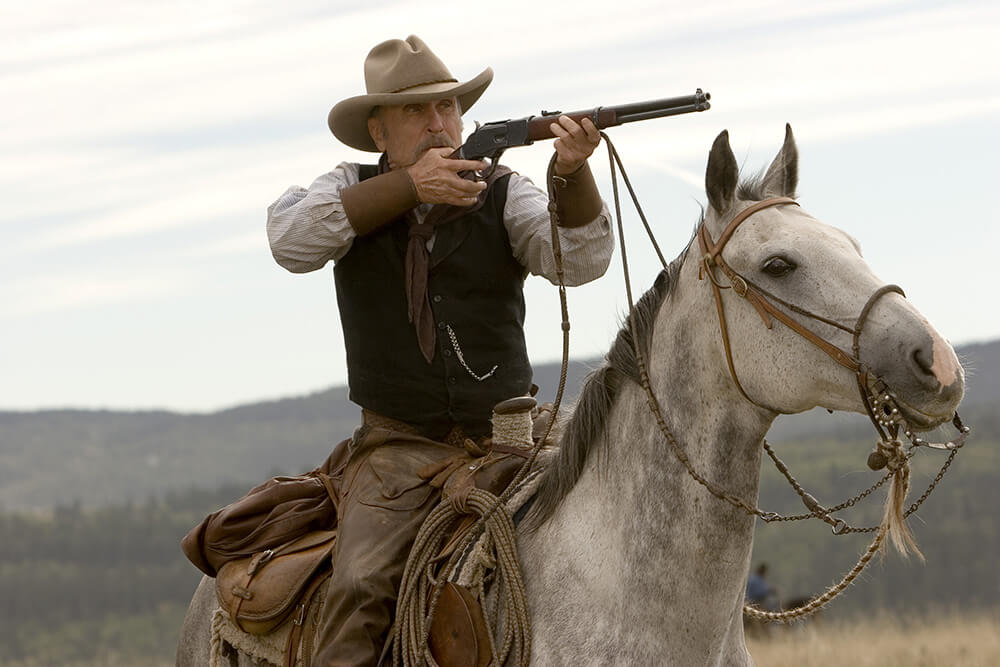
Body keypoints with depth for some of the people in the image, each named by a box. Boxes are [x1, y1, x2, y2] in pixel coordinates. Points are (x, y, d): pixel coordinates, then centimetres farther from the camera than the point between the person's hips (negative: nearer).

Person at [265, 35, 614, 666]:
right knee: (364, 588, -26)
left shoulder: (503, 195, 5)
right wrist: (409, 185, -19)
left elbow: (580, 257, -12)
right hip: (400, 448, -1)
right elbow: (291, 237, -13)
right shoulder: (353, 190, 8)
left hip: (507, 437, 1)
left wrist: (572, 171, -33)